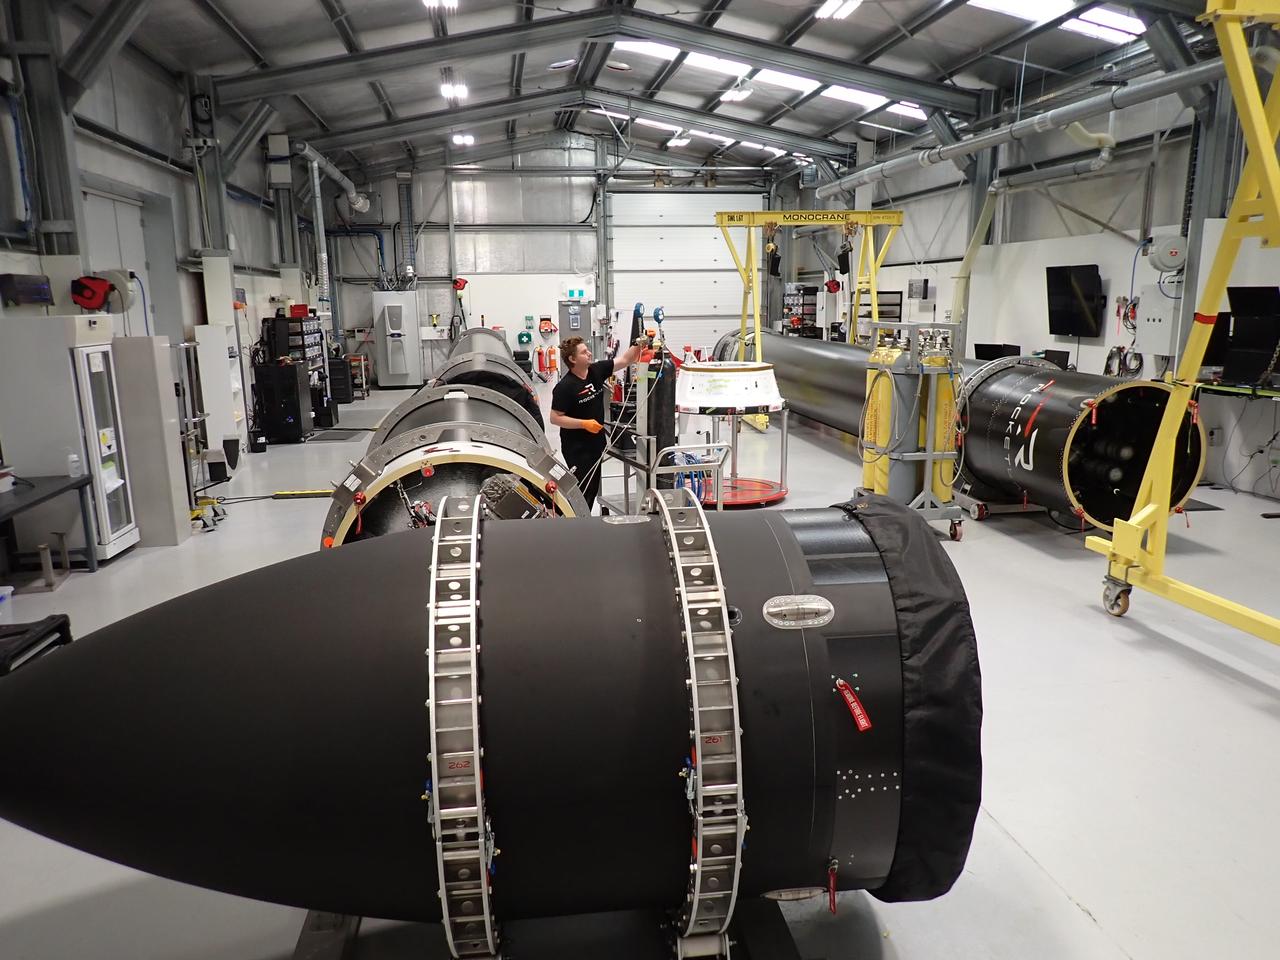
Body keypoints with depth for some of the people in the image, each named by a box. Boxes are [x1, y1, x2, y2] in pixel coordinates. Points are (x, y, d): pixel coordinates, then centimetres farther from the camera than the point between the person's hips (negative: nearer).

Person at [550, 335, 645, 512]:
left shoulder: (596, 370, 0)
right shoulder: (564, 386, -20)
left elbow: (624, 360, 3)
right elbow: (555, 418, -19)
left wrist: (638, 344, -12)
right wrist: (584, 423, -24)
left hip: (596, 443, 8)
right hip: (577, 448, -8)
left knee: (593, 489, 17)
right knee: (581, 490, -3)